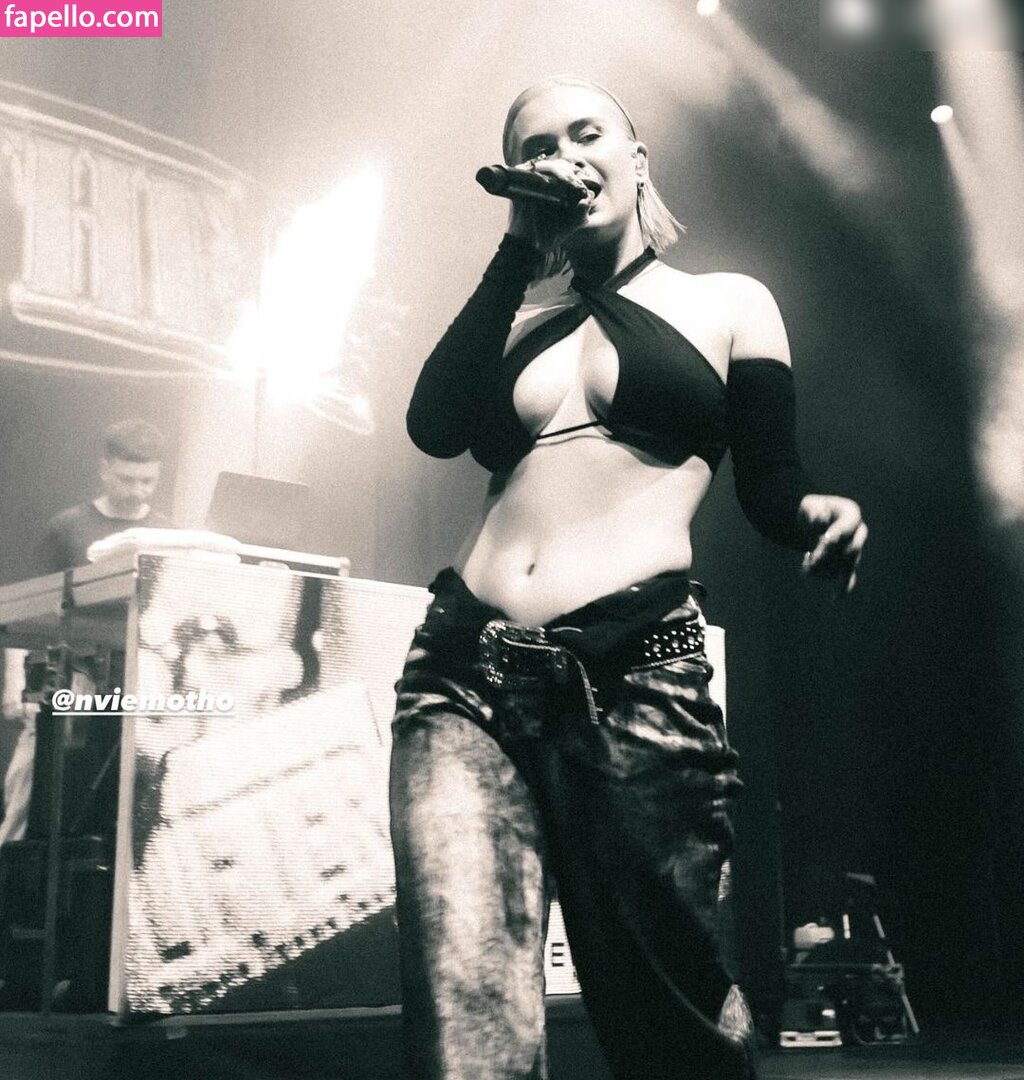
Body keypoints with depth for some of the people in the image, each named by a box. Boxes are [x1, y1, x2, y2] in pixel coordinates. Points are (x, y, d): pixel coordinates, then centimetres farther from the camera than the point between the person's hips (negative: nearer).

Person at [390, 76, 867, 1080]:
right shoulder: (518, 325, 22)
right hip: (465, 670, 3)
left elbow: (768, 488, 9)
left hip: (634, 674, -2)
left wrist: (819, 515, -15)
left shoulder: (728, 304, 15)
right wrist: (520, 248, 8)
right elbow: (434, 425, 3)